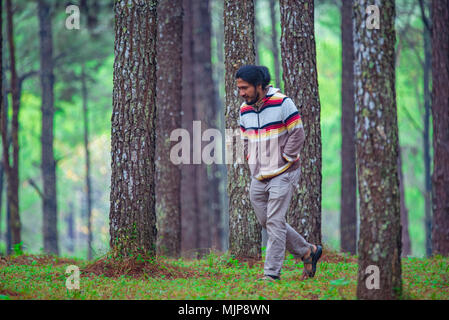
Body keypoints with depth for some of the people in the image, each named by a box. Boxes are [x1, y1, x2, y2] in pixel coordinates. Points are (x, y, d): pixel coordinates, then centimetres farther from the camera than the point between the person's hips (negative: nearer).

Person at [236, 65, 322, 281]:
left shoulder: (282, 103, -11)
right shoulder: (245, 109, 8)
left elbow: (297, 134, -11)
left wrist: (284, 158, -11)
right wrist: (251, 159, 8)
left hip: (282, 174, -7)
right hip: (258, 178, 7)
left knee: (275, 223, -11)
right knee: (266, 222, 10)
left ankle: (272, 273, -9)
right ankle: (307, 252, 25)